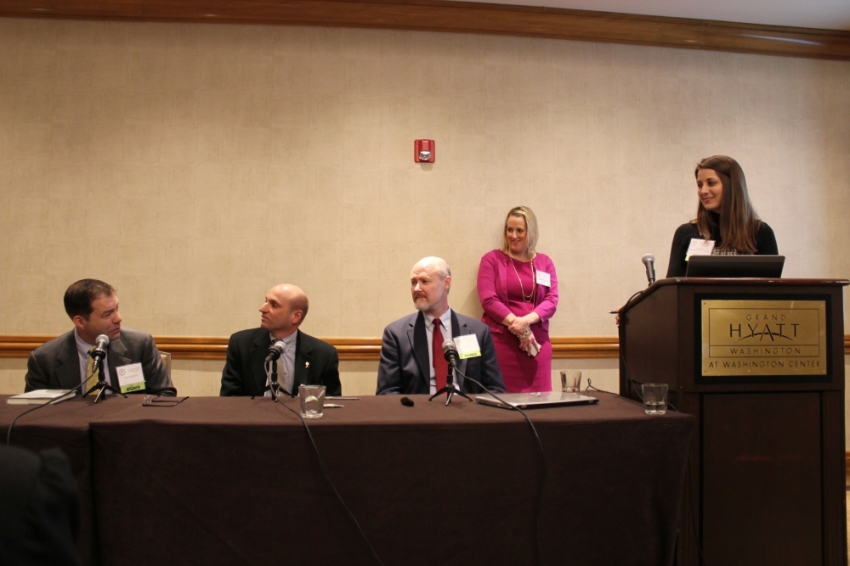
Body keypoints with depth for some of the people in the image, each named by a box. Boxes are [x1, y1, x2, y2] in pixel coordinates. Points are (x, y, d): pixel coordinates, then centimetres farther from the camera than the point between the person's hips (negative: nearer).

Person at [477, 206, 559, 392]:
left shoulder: (545, 263, 12)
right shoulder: (492, 259, 4)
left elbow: (552, 300, 4)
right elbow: (488, 300, -5)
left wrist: (526, 320, -14)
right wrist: (516, 325, -12)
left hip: (536, 341, 3)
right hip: (500, 341, -3)